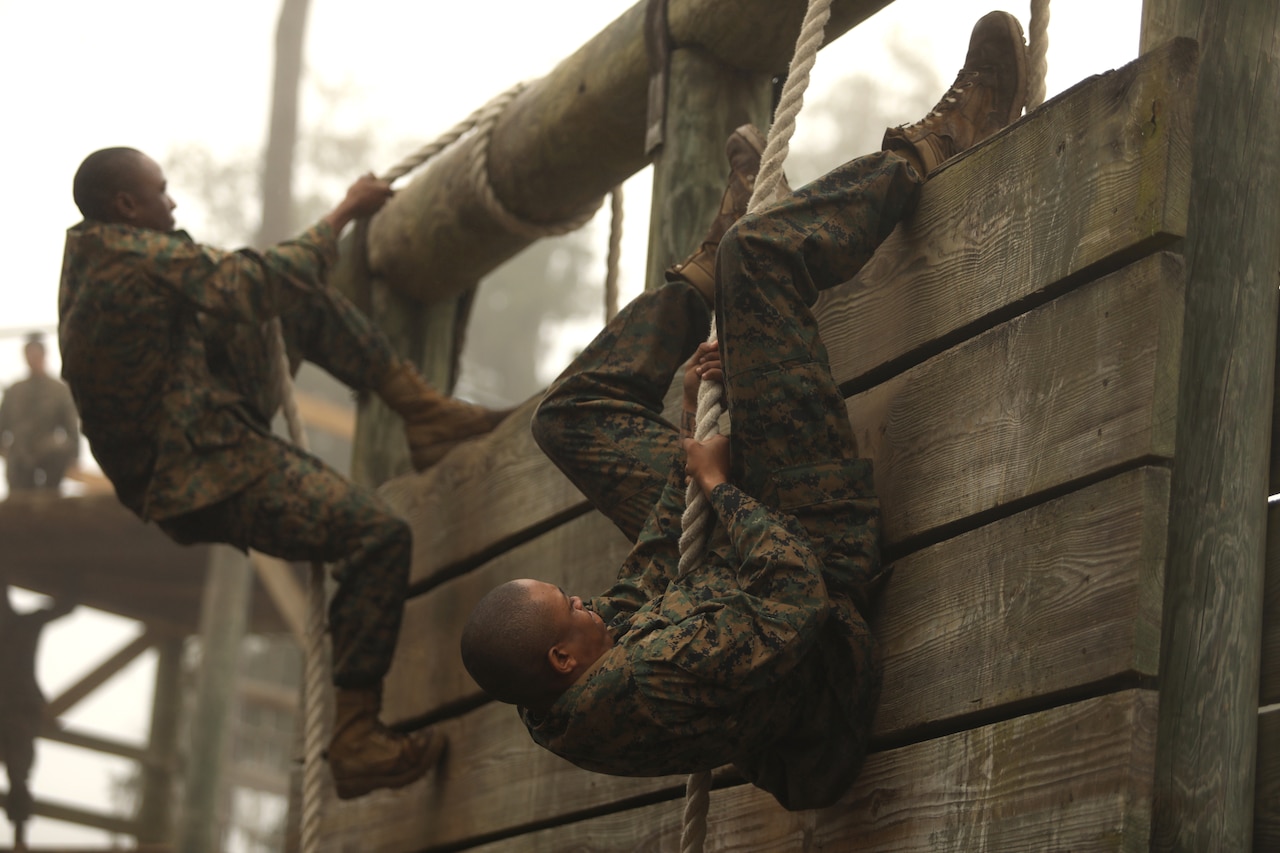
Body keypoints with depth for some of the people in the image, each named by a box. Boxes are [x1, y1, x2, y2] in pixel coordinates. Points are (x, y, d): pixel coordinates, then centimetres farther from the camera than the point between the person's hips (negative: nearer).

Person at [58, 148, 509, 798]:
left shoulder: (86, 259, 10)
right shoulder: (148, 260, -19)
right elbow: (262, 280, -11)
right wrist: (346, 211, 3)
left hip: (168, 465, 11)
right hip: (208, 483, -11)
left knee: (307, 302, 11)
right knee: (378, 534, -20)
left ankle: (426, 414, 10)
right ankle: (354, 743, -17)